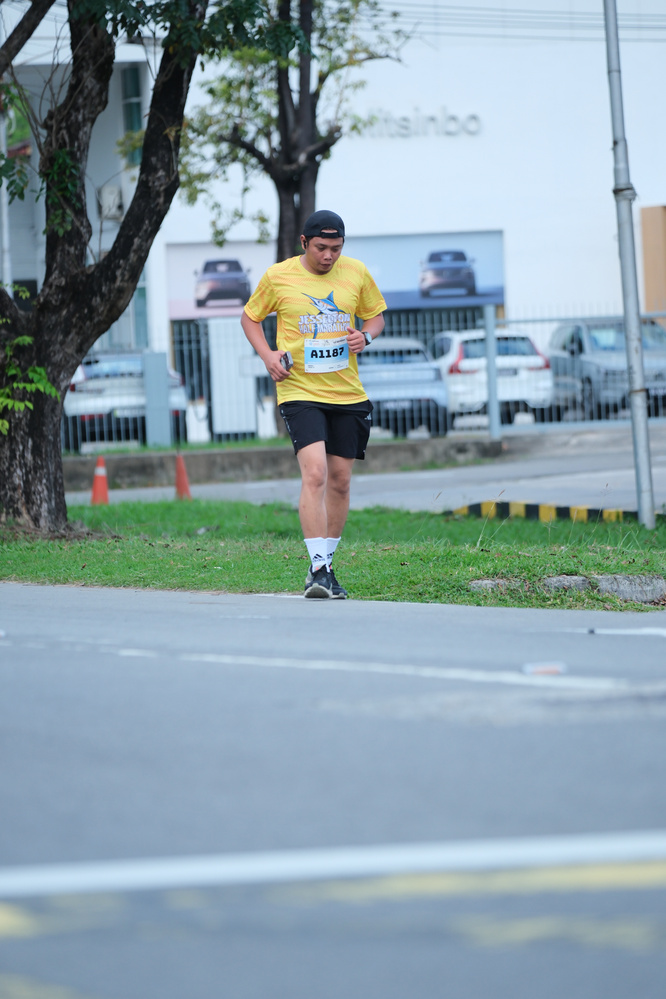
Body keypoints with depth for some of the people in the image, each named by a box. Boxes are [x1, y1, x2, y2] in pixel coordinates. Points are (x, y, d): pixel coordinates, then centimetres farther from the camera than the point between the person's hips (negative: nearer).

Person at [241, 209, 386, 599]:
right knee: (314, 474, -20)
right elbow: (250, 317, 11)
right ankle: (318, 567, -21)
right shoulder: (278, 276, -3)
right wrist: (268, 355, -6)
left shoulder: (357, 273, 3)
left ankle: (326, 564, 21)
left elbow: (376, 315, 16)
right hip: (300, 392, -4)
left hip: (348, 392, 4)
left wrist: (365, 336, -6)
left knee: (340, 481, 7)